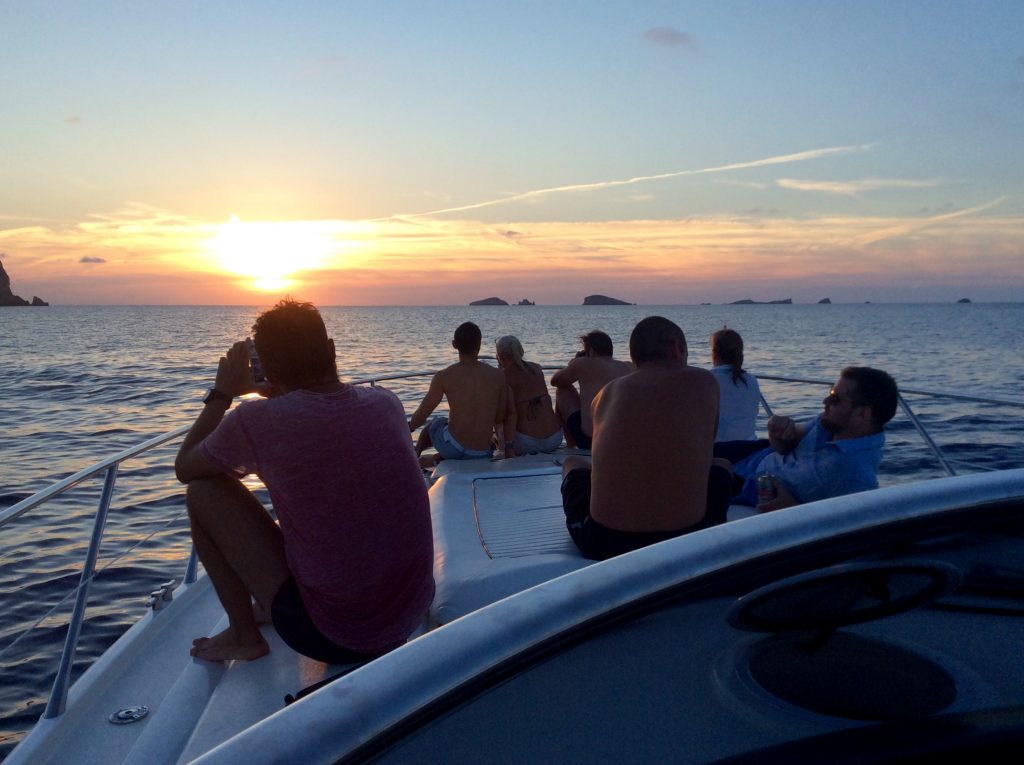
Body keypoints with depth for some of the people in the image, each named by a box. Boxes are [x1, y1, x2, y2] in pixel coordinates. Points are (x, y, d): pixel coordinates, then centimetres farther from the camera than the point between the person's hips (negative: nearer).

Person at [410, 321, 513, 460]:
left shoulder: (444, 377, -9)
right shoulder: (498, 376, -3)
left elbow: (421, 415, -1)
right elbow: (500, 419, 2)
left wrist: (409, 428, 19)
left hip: (452, 447, -2)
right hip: (481, 456, 2)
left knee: (434, 424, 32)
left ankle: (415, 455, 50)